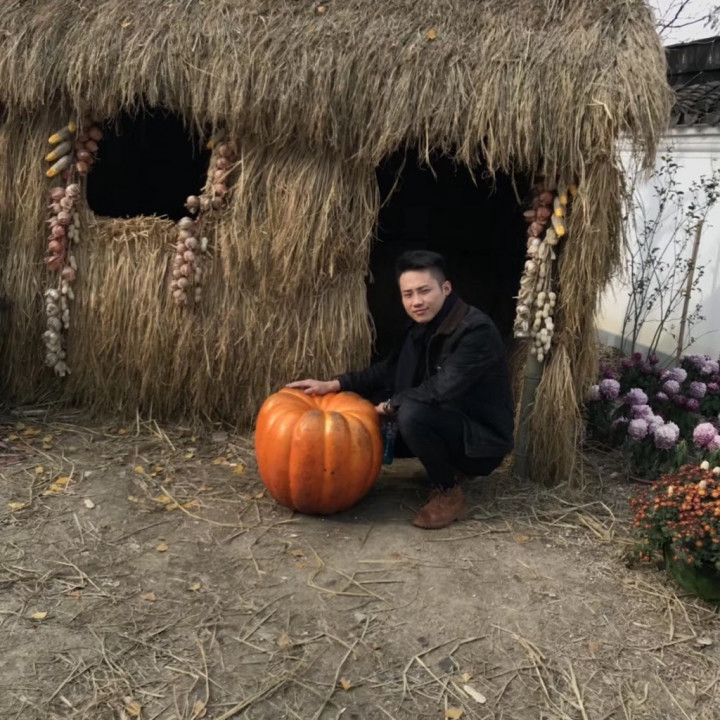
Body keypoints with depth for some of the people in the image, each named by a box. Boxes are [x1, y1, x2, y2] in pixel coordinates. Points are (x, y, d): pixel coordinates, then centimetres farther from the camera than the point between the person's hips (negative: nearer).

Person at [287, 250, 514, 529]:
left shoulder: (476, 330, -25)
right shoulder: (424, 326, 1)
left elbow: (441, 391, -33)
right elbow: (390, 370, 10)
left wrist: (391, 405, -18)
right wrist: (334, 385, -1)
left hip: (482, 438, -9)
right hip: (447, 425, 9)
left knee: (412, 414, -33)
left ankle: (448, 494, -10)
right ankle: (450, 468, 13)